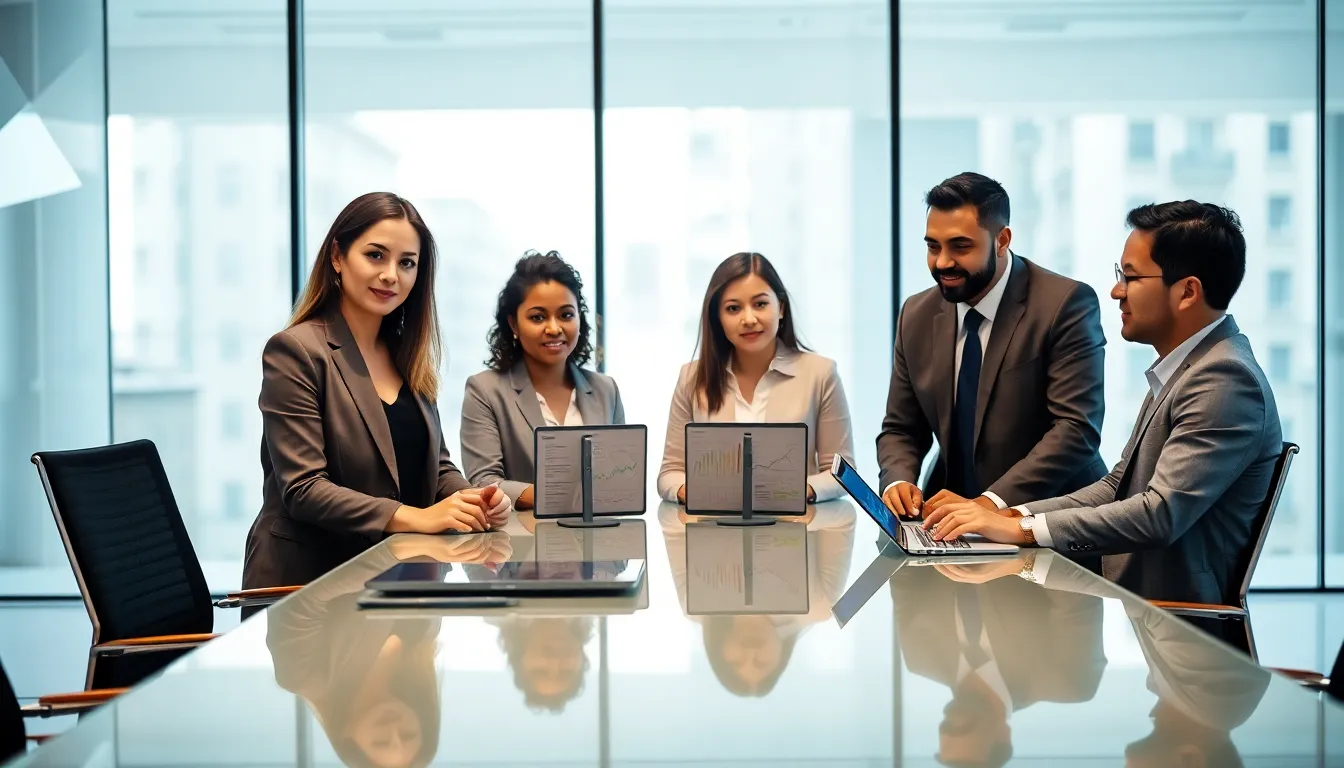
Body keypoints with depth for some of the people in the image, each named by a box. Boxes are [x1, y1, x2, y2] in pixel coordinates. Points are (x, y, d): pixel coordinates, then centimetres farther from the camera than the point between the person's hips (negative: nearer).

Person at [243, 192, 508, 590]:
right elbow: (303, 490, -14)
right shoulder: (295, 351, -8)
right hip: (311, 583, -7)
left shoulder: (410, 357, 14)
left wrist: (474, 500, -5)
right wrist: (415, 517, -22)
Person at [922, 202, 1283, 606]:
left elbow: (1162, 514, -25)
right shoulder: (1184, 367, 14)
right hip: (1128, 596, 8)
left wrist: (1023, 529, -20)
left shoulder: (1226, 380, -18)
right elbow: (1118, 486, 15)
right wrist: (1011, 515, 2)